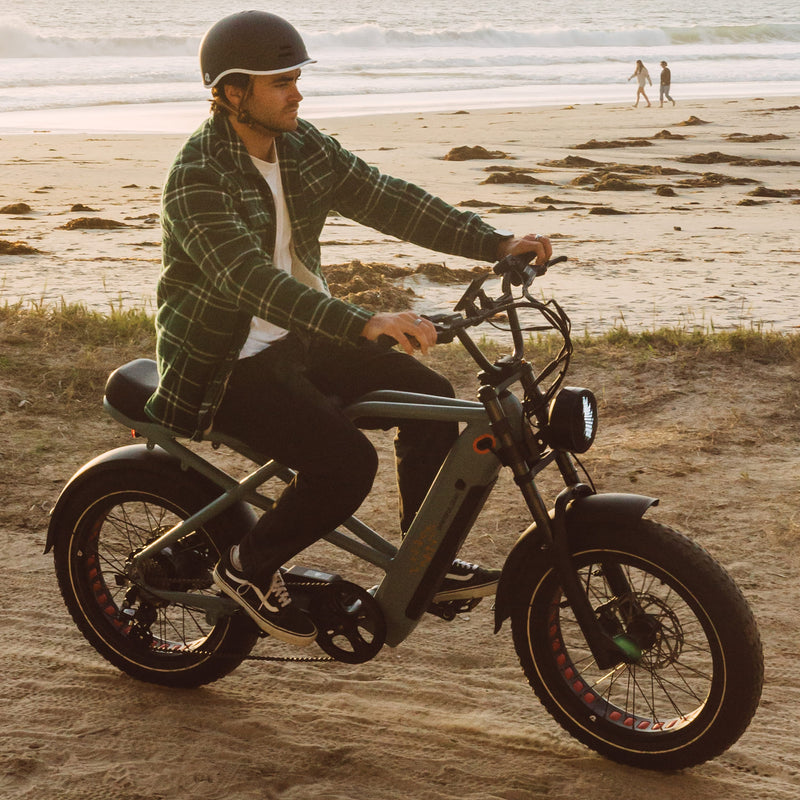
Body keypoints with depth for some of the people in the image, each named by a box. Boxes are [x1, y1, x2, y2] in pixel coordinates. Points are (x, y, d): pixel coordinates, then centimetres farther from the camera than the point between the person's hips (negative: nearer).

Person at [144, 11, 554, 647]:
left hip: (299, 339, 8)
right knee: (347, 462, -24)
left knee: (430, 399, -5)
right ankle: (249, 567, 1)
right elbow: (252, 279, -35)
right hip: (227, 366, -8)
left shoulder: (302, 146, 2)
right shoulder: (197, 178, -22)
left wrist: (495, 242, -11)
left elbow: (384, 197, 0)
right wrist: (364, 324, -47)